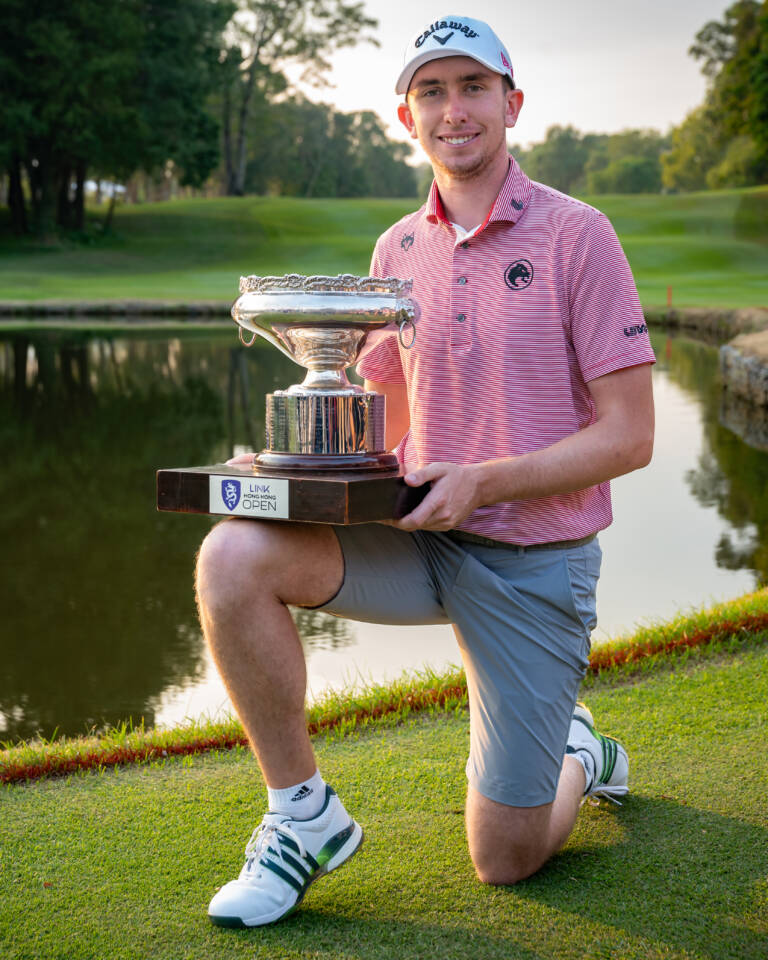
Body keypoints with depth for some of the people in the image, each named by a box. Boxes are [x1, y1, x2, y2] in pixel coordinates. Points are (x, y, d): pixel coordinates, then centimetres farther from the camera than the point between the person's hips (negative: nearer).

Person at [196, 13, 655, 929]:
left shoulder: (576, 234, -8)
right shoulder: (397, 248, 7)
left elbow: (628, 435, -10)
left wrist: (482, 482, -23)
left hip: (535, 561, -4)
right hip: (421, 537, 4)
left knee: (505, 861, 0)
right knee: (232, 558, -25)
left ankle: (575, 755, 37)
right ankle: (304, 814, -6)